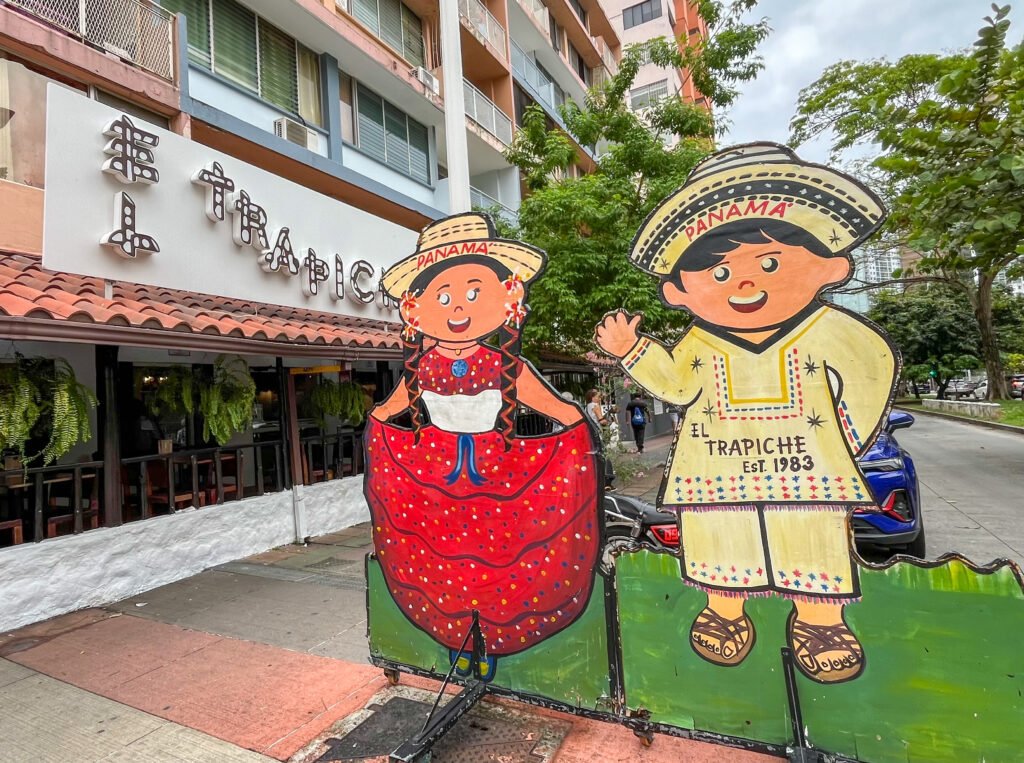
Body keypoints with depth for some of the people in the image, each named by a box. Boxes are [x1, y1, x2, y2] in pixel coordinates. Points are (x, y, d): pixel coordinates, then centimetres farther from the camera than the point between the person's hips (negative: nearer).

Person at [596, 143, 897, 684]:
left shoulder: (826, 330, -4)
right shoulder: (699, 343, -2)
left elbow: (872, 366, 5)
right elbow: (674, 384, 0)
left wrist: (854, 431, 4)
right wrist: (631, 349, -9)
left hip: (804, 467, 0)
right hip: (716, 472, 1)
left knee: (813, 537, 11)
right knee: (718, 538, 11)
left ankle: (819, 618, 33)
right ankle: (724, 610, 32)